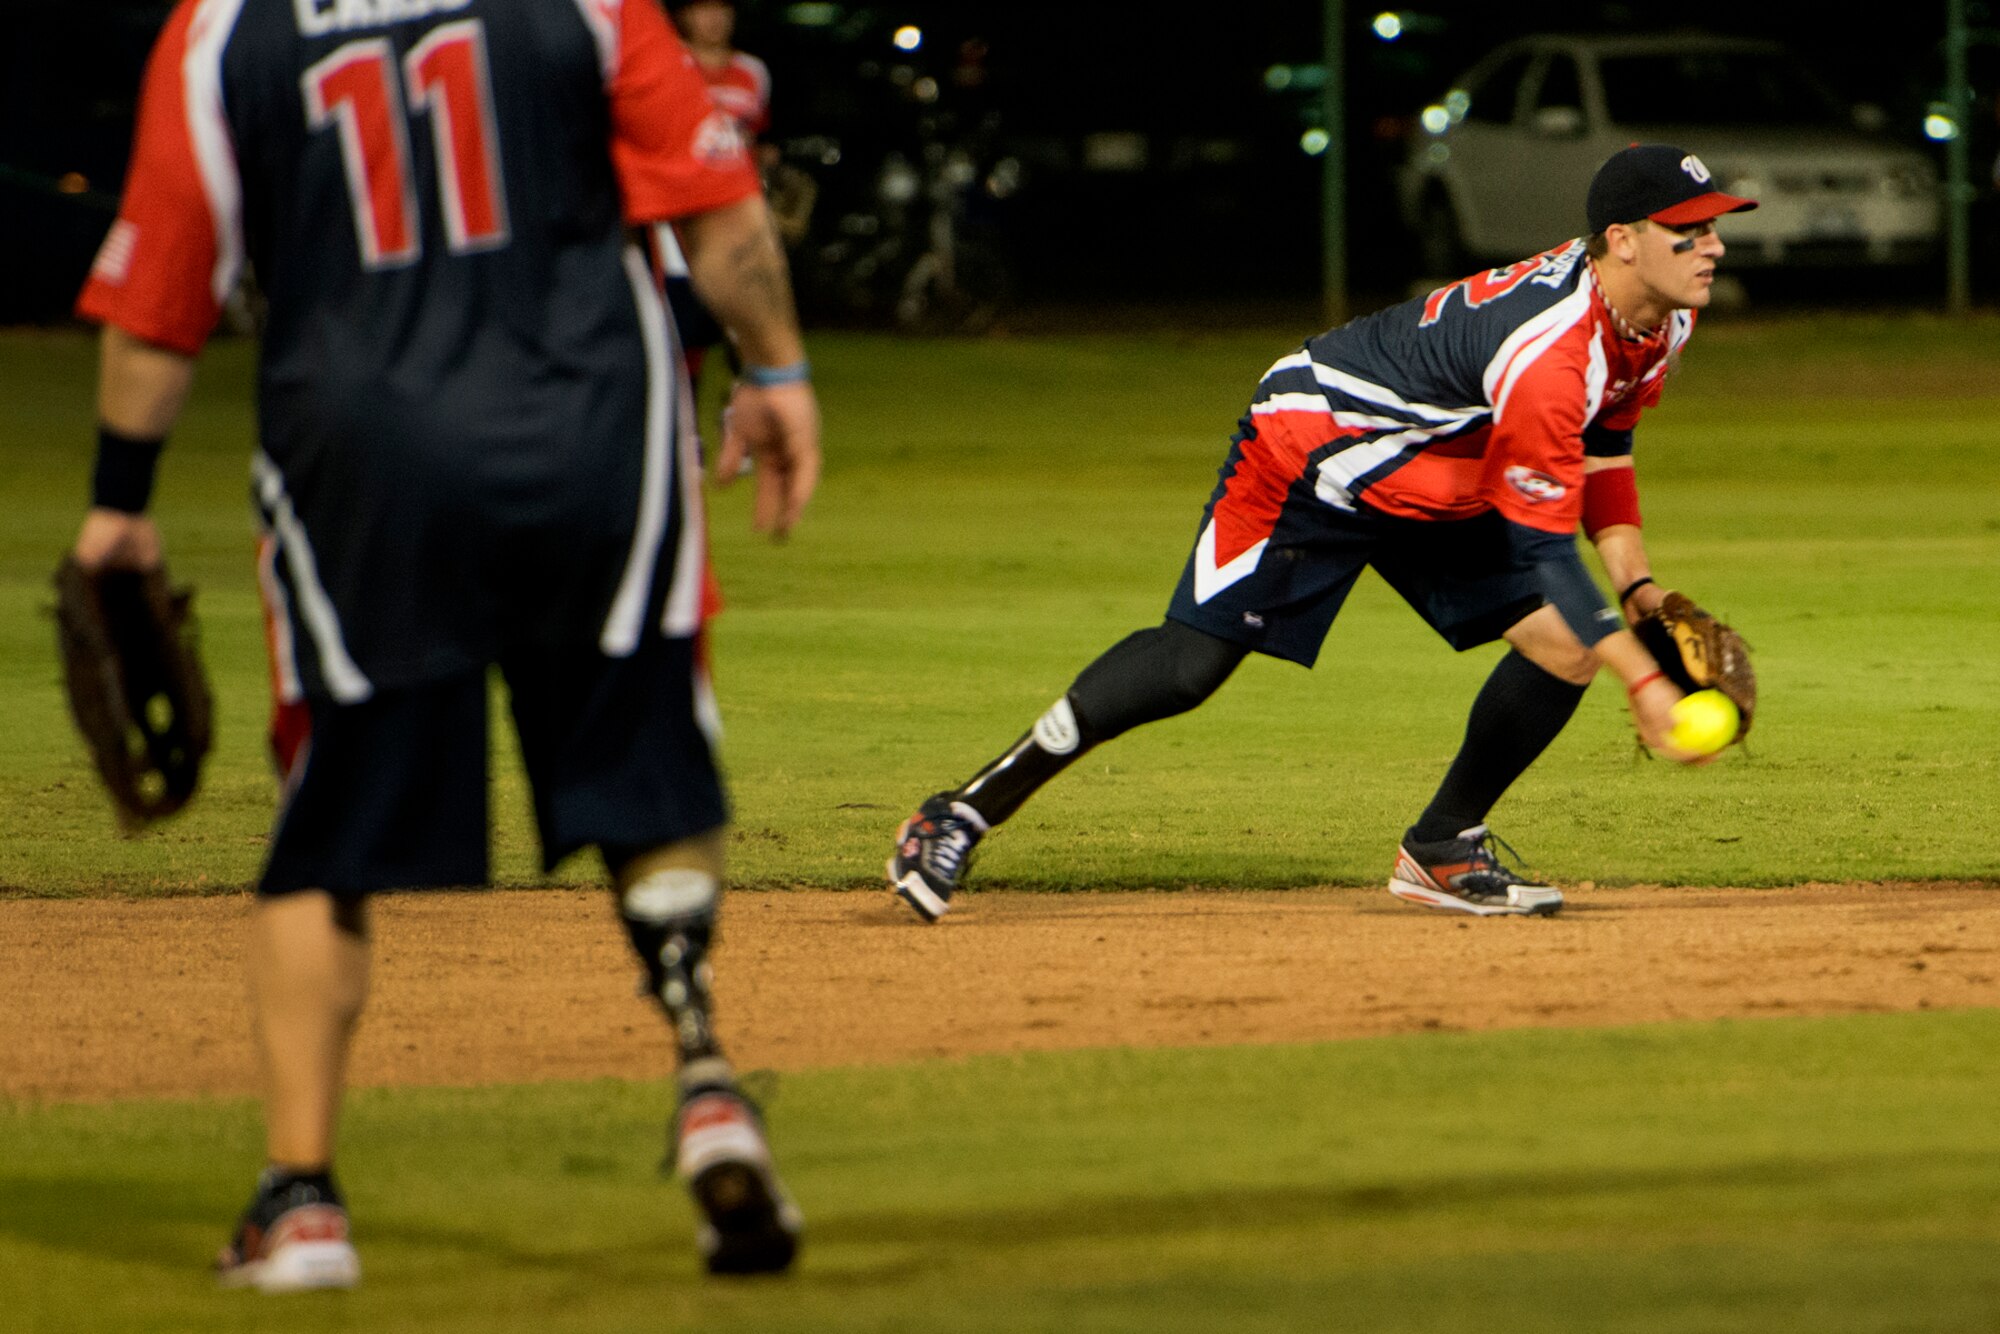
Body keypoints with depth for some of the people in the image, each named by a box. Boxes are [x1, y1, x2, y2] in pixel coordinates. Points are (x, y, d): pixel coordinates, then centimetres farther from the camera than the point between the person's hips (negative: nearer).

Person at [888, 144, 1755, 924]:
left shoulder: (1659, 319, -6)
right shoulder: (1550, 355, -35)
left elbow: (1600, 453, 12)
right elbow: (1545, 549, -32)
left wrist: (1637, 585, 0)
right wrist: (1641, 683, -34)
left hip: (1440, 493, 9)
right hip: (1313, 448, -9)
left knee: (1568, 646, -4)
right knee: (1191, 662, -17)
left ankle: (1440, 852, 10)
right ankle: (966, 813, -8)